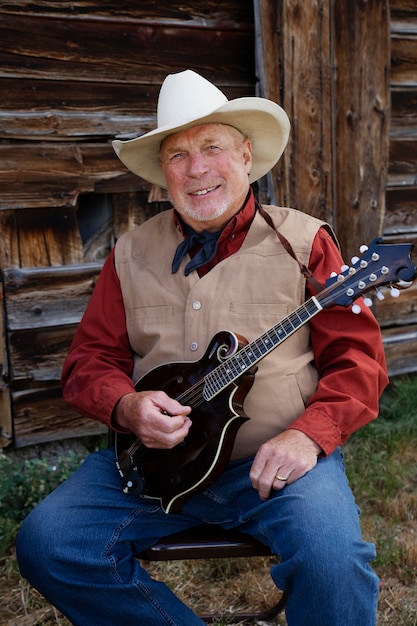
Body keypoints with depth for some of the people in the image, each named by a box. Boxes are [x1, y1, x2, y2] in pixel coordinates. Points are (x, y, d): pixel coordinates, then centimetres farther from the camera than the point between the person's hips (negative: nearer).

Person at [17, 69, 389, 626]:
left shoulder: (303, 241, 2)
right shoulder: (132, 255, 11)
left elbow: (357, 358, -1)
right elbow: (90, 359, 12)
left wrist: (308, 435, -18)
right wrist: (127, 408, -10)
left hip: (277, 459, -3)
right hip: (152, 457, 4)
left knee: (332, 556, -31)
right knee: (46, 544, -15)